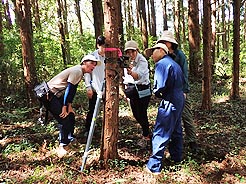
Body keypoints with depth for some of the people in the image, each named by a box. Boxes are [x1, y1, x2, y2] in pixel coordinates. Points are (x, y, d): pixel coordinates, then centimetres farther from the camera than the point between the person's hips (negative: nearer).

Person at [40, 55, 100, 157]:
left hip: (57, 95, 10)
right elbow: (69, 89, -22)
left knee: (71, 116, 14)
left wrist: (69, 106, 5)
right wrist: (64, 107, -19)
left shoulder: (80, 72, 10)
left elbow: (72, 90, 10)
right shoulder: (77, 71, -19)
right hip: (49, 95, -10)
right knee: (64, 119, -13)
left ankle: (70, 139, 29)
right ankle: (61, 147, -5)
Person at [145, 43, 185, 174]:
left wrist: (156, 93, -1)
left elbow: (160, 86, -22)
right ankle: (177, 157, 35)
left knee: (160, 134, -5)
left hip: (169, 102, -10)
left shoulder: (161, 64, -12)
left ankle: (154, 166, -1)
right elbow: (182, 82, 18)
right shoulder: (174, 64, 17)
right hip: (180, 100, 10)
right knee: (176, 130, 21)